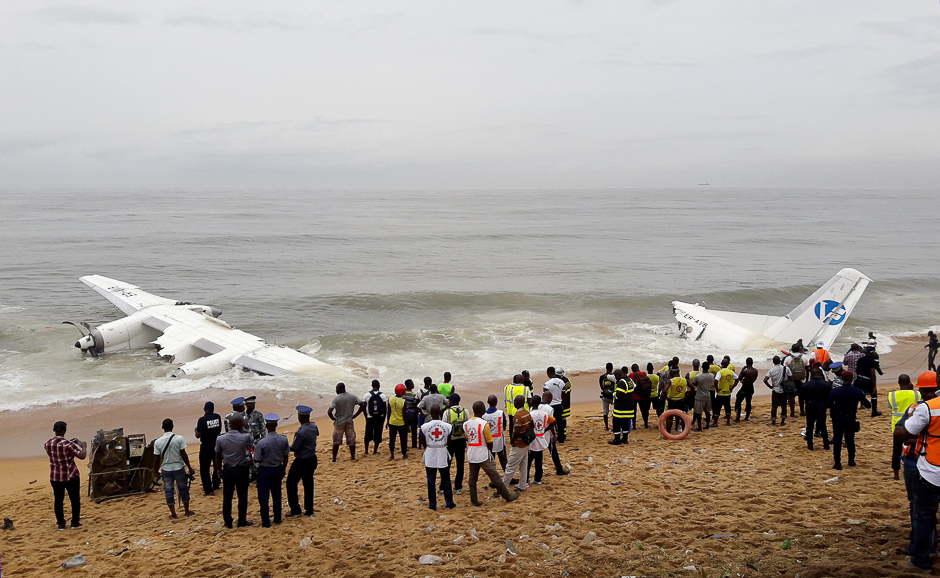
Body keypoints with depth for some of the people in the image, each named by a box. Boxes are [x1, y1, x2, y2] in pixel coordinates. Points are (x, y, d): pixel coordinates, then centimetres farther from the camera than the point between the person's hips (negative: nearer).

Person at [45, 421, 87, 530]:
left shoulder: (47, 444, -2)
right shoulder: (67, 444, -19)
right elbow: (82, 456, -21)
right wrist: (84, 446, -2)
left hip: (55, 477, 4)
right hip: (70, 476, -4)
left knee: (58, 500, 13)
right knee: (75, 499, 10)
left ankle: (61, 524, 17)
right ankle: (75, 523, 15)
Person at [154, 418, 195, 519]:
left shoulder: (158, 442, -6)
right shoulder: (179, 438, -12)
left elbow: (158, 459, -1)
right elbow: (183, 455, -10)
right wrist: (190, 468, -1)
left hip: (166, 470, 1)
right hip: (178, 468, -1)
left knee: (168, 492, 10)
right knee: (183, 489, 14)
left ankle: (173, 514, 15)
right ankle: (187, 510, 24)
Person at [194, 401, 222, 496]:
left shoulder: (202, 420, -16)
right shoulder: (218, 417, -2)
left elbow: (198, 435, -19)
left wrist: (196, 431, 1)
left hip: (206, 447, -5)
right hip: (217, 445, 5)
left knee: (204, 469, 3)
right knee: (217, 466, 22)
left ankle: (208, 490, -3)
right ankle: (216, 485, 34)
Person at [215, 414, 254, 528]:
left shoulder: (220, 439, -7)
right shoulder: (245, 437, -16)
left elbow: (218, 457, 2)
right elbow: (251, 442, 8)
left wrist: (219, 469, 16)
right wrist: (245, 427, 12)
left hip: (227, 470, 3)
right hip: (241, 470, -3)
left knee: (227, 497, 11)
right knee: (242, 497, 8)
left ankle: (228, 522, 18)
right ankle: (242, 521, 14)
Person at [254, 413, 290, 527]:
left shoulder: (261, 443, -24)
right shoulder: (283, 440, -11)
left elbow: (257, 460, -15)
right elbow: (285, 457, 0)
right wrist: (283, 469, 15)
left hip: (264, 471, -4)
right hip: (278, 469, 4)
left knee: (263, 497, 8)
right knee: (277, 494, 19)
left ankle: (266, 521, 13)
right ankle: (277, 518, 29)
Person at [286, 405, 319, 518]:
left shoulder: (301, 432, -27)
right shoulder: (314, 427, -2)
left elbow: (294, 448, -21)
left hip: (301, 462, -8)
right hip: (312, 459, 8)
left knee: (291, 483, 9)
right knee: (308, 484, 15)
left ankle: (295, 509, 12)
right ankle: (309, 510, 20)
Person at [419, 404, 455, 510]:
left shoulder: (424, 426, -11)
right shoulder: (447, 426, -9)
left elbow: (423, 443, -1)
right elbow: (449, 442, 1)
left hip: (430, 456, -1)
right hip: (443, 456, 1)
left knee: (431, 480, 8)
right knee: (446, 480, 14)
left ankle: (432, 504, 13)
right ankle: (449, 503, 20)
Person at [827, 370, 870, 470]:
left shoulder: (835, 391, -10)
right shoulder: (857, 392, -9)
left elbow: (828, 405, -8)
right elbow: (868, 405, -7)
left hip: (838, 419, -1)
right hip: (850, 420, 1)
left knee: (837, 440, 2)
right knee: (850, 440, 18)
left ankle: (837, 463, -4)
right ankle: (851, 461, 27)